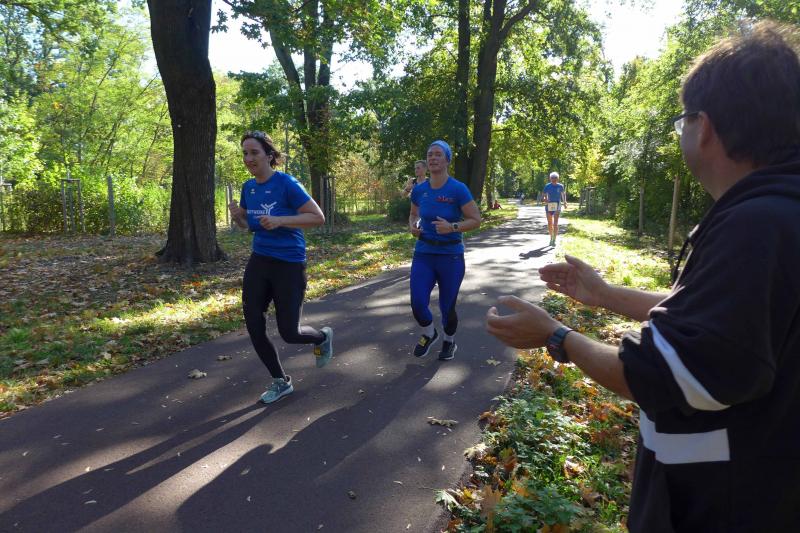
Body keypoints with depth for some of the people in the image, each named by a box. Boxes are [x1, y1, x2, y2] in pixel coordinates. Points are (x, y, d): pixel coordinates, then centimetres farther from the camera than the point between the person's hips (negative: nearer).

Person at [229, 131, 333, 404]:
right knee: (253, 327, 4)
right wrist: (237, 216, -4)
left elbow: (318, 217, -16)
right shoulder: (248, 187, 5)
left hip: (289, 265, -6)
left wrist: (280, 220, -26)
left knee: (289, 333, -3)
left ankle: (323, 337, 34)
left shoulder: (287, 184, -15)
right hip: (258, 262, 7)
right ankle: (281, 382, 24)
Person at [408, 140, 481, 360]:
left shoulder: (458, 189, -12)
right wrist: (413, 226, -4)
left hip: (451, 256, -3)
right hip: (423, 254, 3)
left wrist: (452, 227, -24)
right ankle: (429, 334, 27)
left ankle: (449, 342, 37)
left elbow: (476, 220, -8)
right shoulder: (419, 190, 1)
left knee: (447, 307, 6)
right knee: (418, 303, -6)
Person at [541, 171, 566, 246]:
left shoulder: (560, 186, 0)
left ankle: (554, 240, -13)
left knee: (555, 224, -12)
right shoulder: (547, 186, -2)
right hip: (549, 206, 1)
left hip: (557, 206, -1)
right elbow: (543, 196, -2)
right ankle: (551, 237, 31)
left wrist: (564, 201, 7)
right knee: (550, 224, 8)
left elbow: (563, 193, 18)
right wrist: (545, 200, -23)